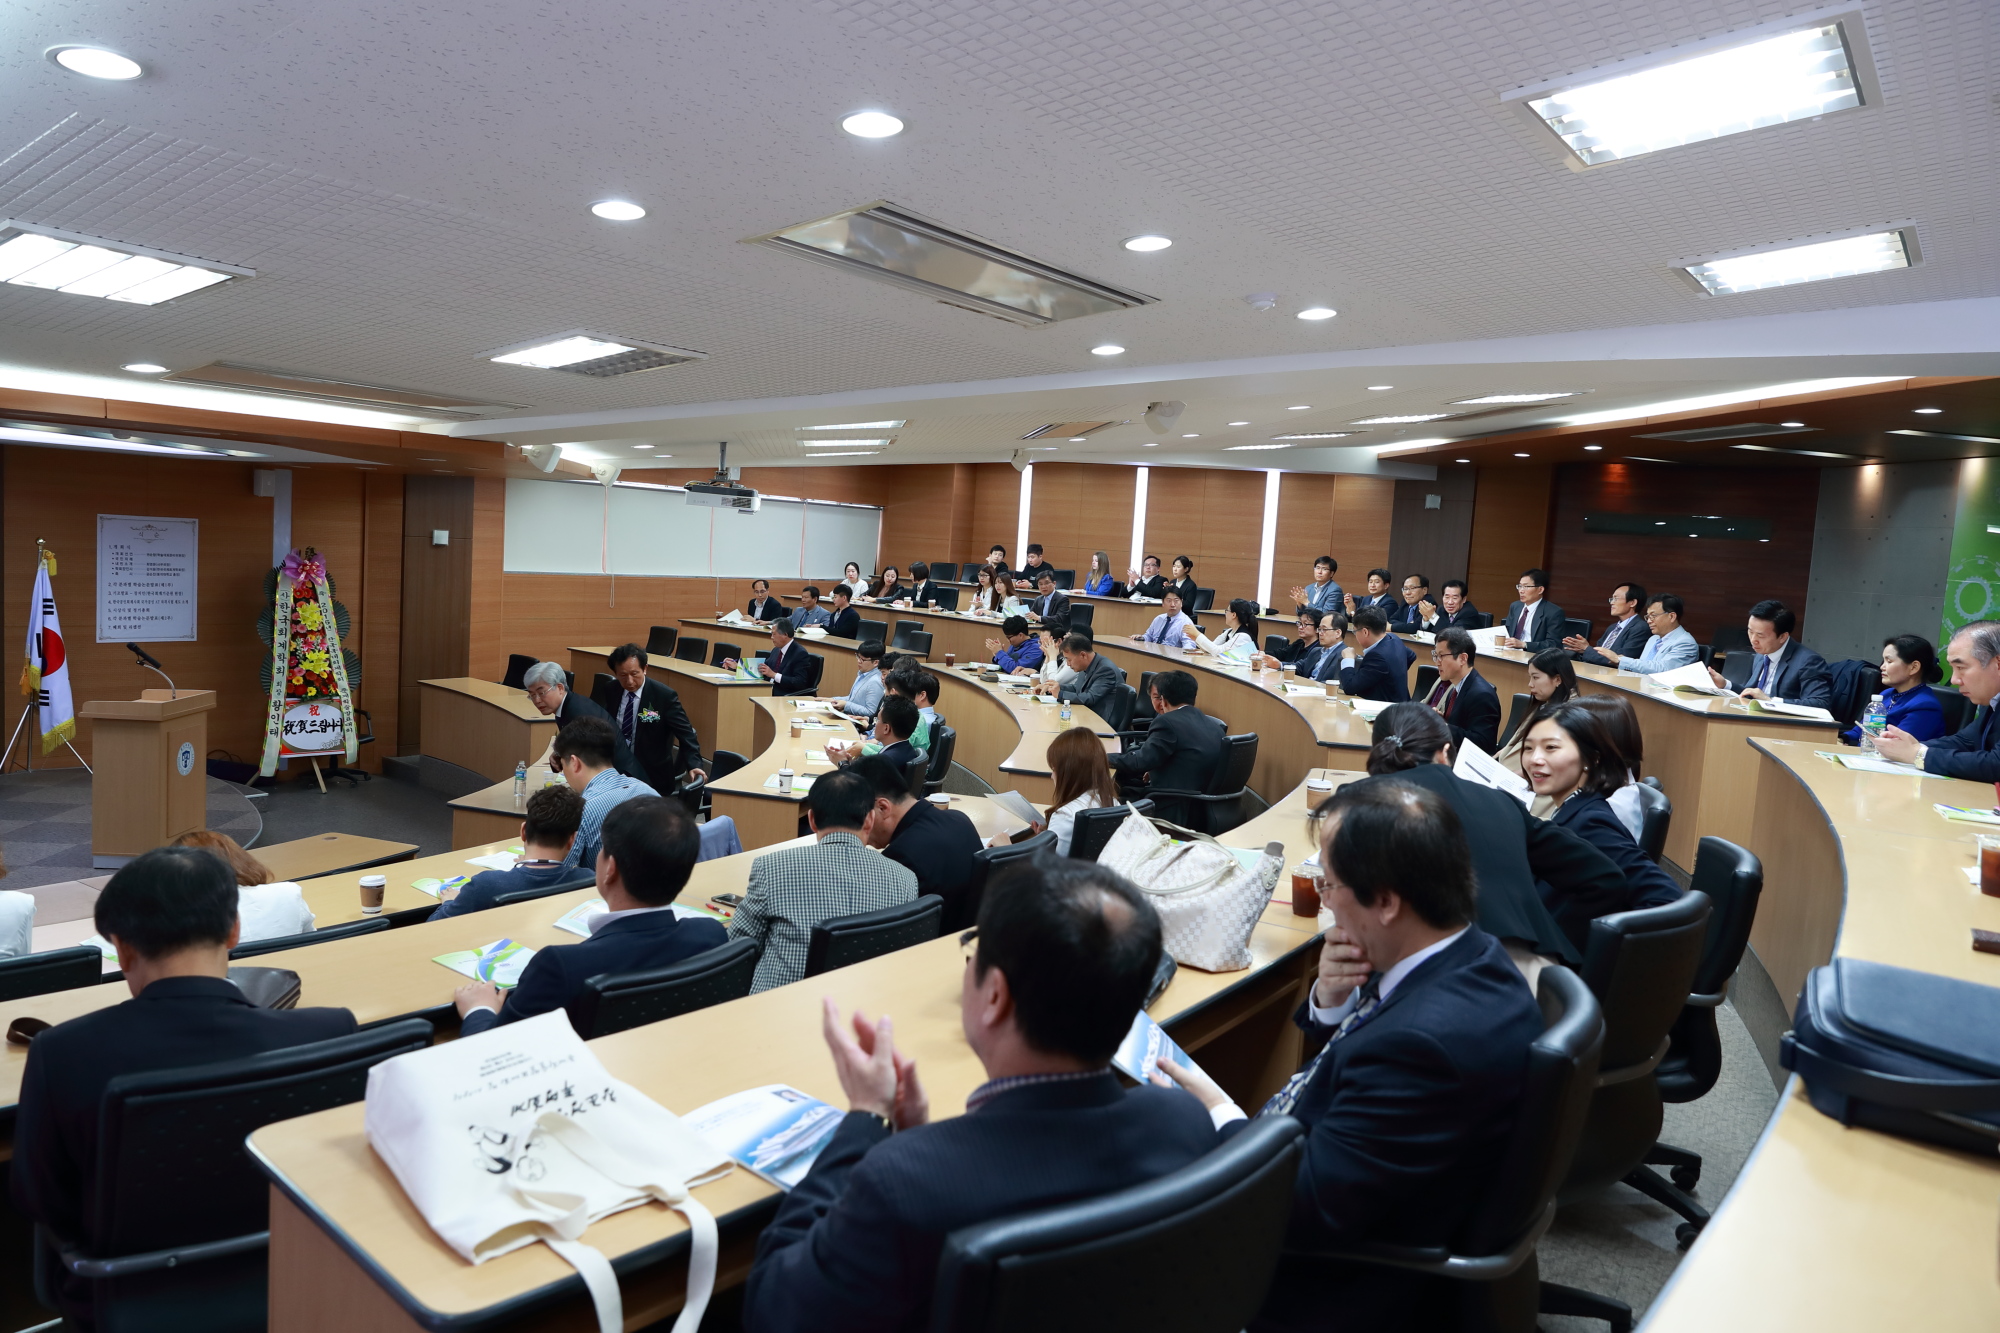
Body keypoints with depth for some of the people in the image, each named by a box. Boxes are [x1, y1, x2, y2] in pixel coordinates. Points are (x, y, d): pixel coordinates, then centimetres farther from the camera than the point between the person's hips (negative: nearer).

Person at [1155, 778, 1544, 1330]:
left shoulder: (1426, 1040, -37)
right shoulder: (1469, 955, -8)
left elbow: (1305, 1215, -29)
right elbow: (1355, 1053, 9)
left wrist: (1218, 1114, -14)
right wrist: (1330, 1000, -12)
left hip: (1351, 1288, -8)